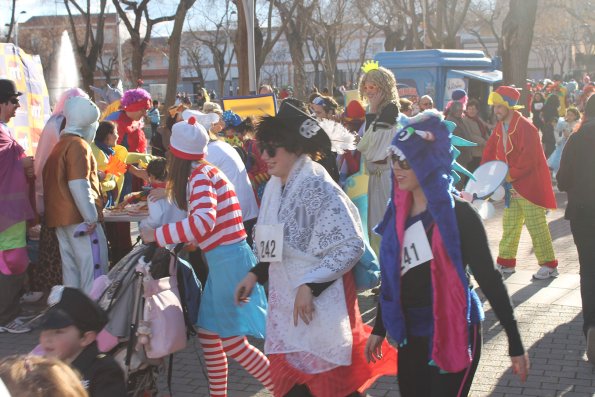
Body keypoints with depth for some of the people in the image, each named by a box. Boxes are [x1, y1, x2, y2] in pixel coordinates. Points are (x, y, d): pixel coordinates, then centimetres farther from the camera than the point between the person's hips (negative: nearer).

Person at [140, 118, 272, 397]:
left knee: (231, 341, -5)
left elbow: (204, 221, -31)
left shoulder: (201, 176, -16)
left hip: (229, 260, -9)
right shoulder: (200, 173, 11)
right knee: (207, 334, 14)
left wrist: (155, 235, -24)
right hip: (223, 260, 9)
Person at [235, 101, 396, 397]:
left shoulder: (317, 187, -17)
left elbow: (351, 246, -21)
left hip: (321, 305, -7)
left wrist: (309, 286, -22)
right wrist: (255, 275, 9)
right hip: (287, 302, 7)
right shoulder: (275, 187, 7)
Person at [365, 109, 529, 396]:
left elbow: (488, 278, -12)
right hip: (411, 334, 6)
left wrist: (515, 345, -12)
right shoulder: (398, 210, 2)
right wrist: (379, 328, 16)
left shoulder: (457, 213, -14)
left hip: (453, 334, -6)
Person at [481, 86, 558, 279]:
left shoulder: (525, 127, -17)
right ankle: (506, 262, 23)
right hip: (512, 185, 8)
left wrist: (511, 175, -22)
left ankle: (549, 265, 4)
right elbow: (490, 151, 12)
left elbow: (529, 159, -23)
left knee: (536, 225, -5)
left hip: (529, 183, -8)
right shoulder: (500, 127, 8)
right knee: (509, 224, 13)